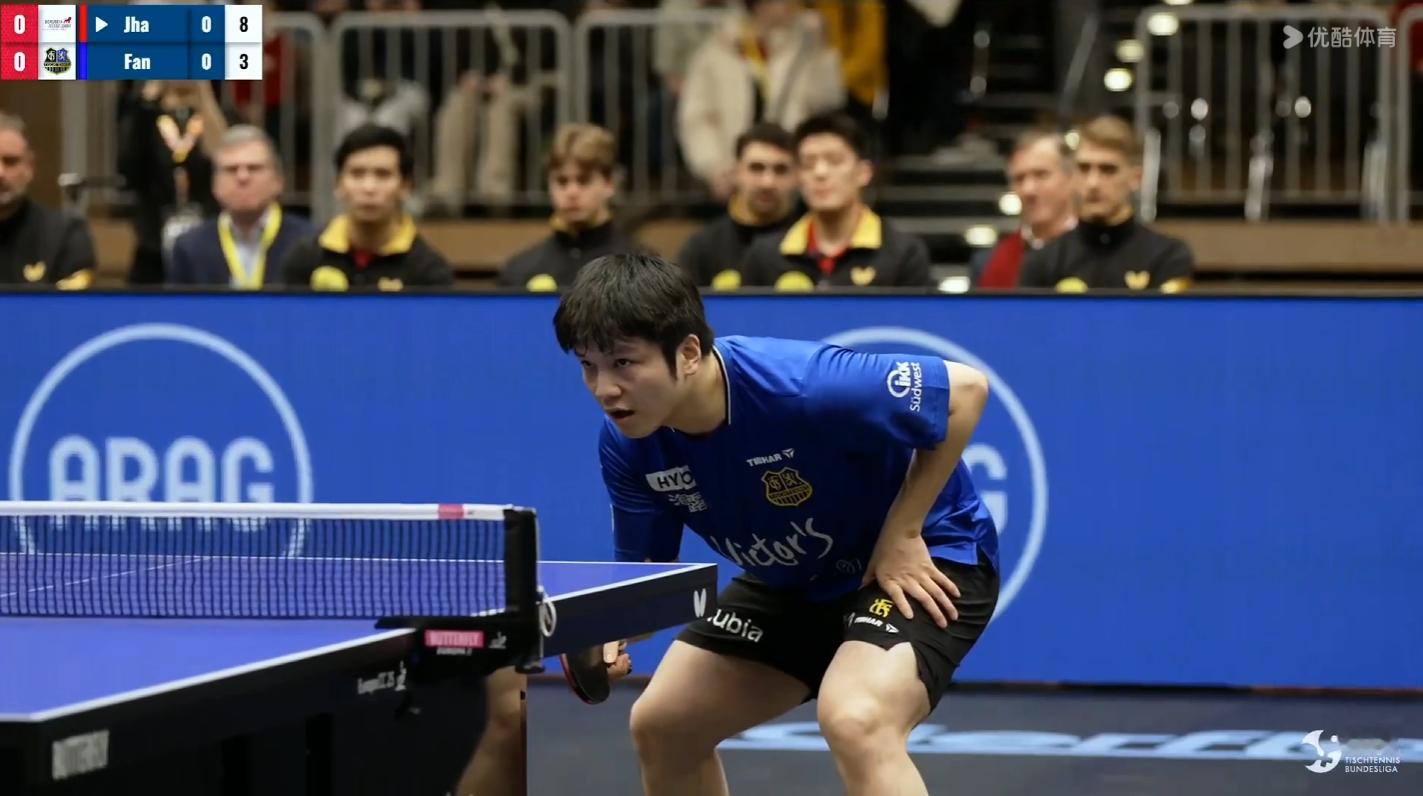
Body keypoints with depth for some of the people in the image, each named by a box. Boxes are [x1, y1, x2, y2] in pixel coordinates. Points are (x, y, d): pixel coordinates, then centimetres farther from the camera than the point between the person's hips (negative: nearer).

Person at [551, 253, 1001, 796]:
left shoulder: (799, 388, -36)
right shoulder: (627, 445, -16)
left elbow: (966, 388, -27)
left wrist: (901, 535, -24)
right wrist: (608, 630, -29)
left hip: (923, 559, -8)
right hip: (794, 581, 8)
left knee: (855, 722, -34)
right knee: (661, 724, 10)